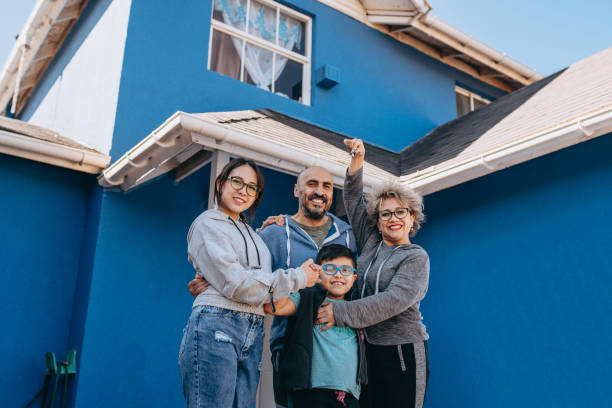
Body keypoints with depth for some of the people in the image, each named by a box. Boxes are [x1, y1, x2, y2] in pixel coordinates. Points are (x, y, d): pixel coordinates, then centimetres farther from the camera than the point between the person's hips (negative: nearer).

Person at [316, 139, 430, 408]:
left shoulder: (416, 258, -4)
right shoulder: (370, 242, 12)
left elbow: (394, 300, -19)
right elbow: (354, 201, 19)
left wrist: (340, 313, -24)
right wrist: (357, 160, 9)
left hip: (402, 352, -5)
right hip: (368, 349, 5)